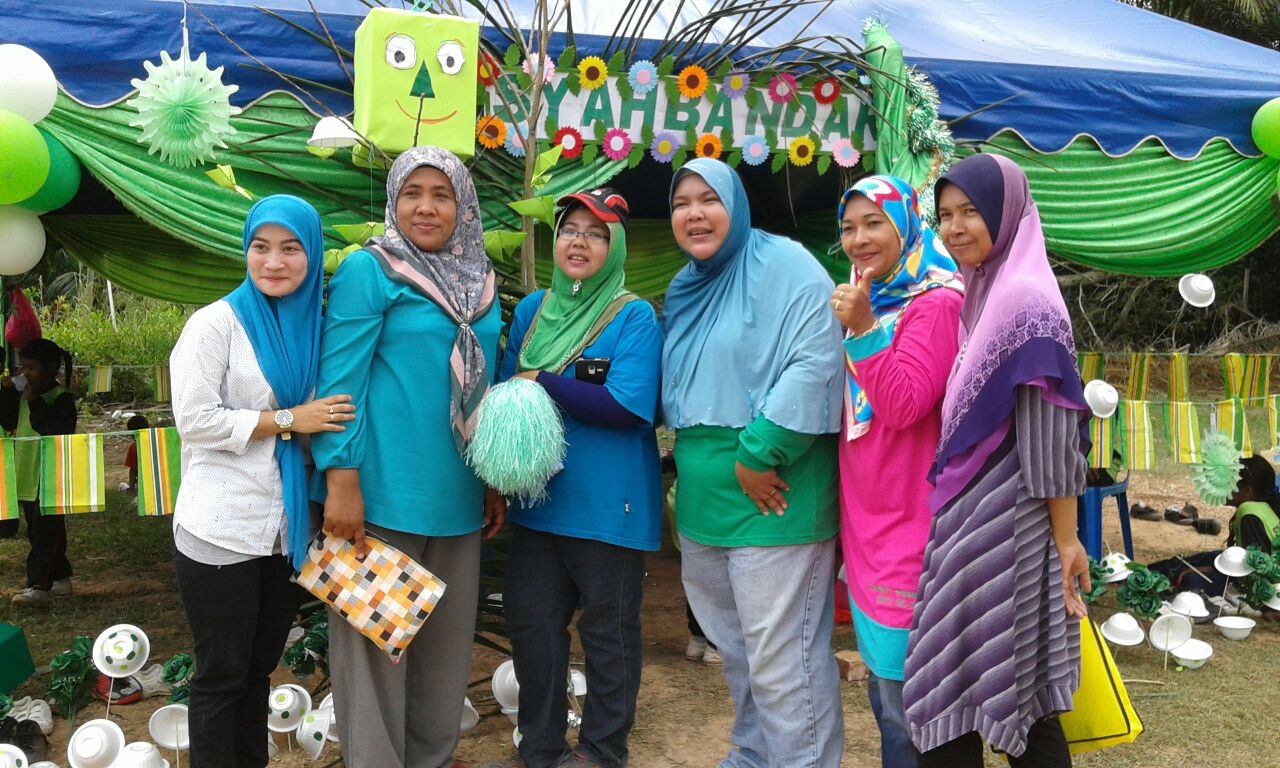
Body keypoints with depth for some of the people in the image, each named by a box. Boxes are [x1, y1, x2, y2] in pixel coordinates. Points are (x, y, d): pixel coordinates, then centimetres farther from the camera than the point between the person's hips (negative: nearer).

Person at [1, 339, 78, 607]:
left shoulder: (61, 398, -12)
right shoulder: (22, 394, 12)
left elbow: (57, 431, -23)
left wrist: (36, 403, -24)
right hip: (27, 476, 9)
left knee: (44, 532, -10)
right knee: (38, 531, 15)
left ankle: (40, 587, -12)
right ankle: (60, 578, 26)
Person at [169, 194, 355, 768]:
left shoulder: (313, 326, 9)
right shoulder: (216, 322, -7)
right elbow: (194, 419, -14)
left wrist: (318, 428, 0)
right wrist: (288, 421, -15)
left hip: (286, 530, 5)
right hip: (221, 531, -5)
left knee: (260, 666, 17)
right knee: (221, 676, 6)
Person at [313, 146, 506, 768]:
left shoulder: (480, 280, 12)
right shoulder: (368, 270, -6)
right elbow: (339, 380, -11)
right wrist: (341, 482, -17)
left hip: (458, 494, 6)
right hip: (385, 492, -6)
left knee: (447, 637, 15)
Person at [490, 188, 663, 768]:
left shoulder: (634, 316, -8)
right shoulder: (530, 310, 9)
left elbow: (627, 406, -21)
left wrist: (543, 385, -15)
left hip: (609, 503, -6)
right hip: (538, 498, 6)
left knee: (607, 631, 9)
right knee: (530, 622, 14)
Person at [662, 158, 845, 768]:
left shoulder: (783, 265, -10)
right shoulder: (683, 289, 15)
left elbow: (815, 363, -22)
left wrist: (759, 455, -21)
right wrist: (689, 464, 12)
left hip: (771, 496, -8)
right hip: (703, 498, 9)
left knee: (780, 659, -1)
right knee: (734, 648, 21)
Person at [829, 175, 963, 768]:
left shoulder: (936, 304, -11)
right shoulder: (866, 302, 13)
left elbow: (902, 406, -21)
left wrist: (862, 330, -26)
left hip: (909, 525, -8)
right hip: (865, 524, 8)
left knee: (906, 697, 0)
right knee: (884, 692, 19)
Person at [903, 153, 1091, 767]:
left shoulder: (1027, 302, -14)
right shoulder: (980, 298, 13)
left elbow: (1051, 436, -16)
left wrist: (1066, 541, -15)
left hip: (1006, 521, -9)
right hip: (968, 516, 9)